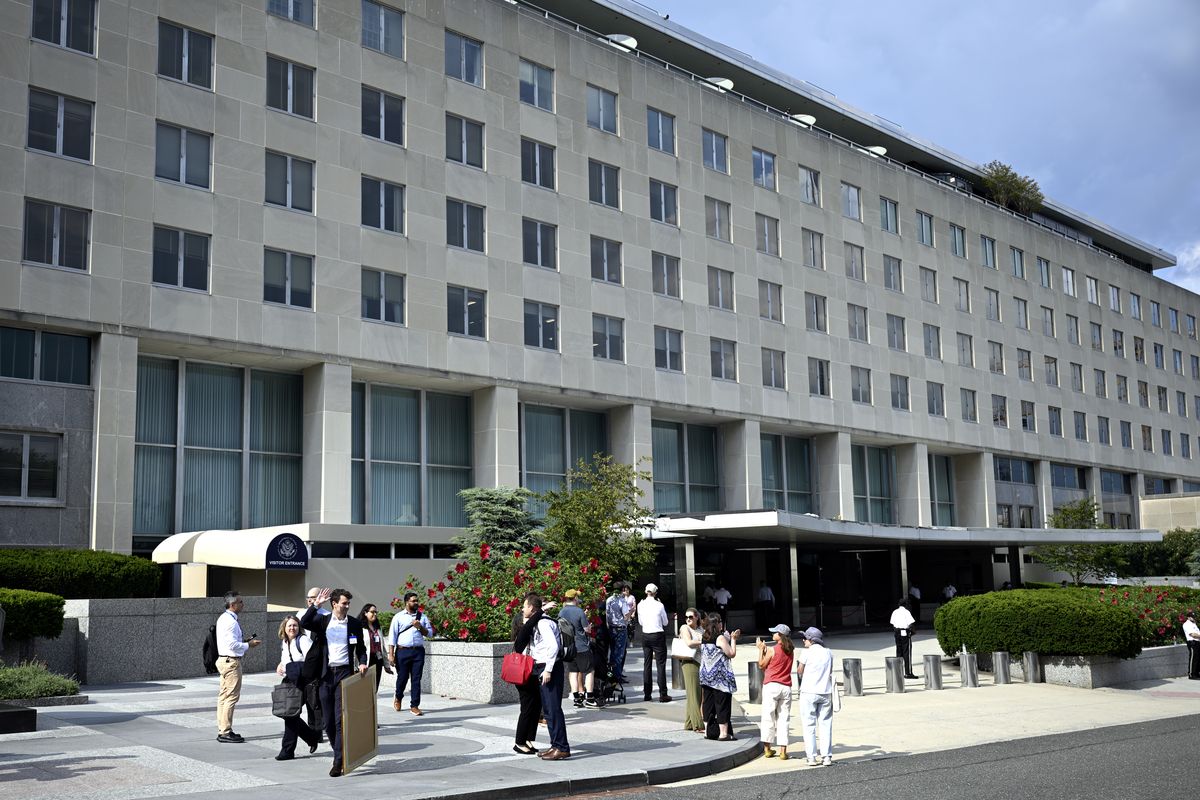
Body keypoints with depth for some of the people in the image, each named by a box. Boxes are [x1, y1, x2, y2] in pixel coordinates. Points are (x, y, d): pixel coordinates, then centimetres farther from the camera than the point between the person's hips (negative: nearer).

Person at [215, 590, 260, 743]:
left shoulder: (223, 618, 14)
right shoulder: (231, 621, -18)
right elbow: (232, 644, -22)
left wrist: (245, 642, 13)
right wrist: (248, 645, -10)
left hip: (224, 660, 11)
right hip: (231, 661, -11)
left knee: (224, 696, 13)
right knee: (231, 697, -7)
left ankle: (222, 730, 18)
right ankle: (225, 732, -5)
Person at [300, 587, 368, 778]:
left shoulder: (354, 624, 5)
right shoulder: (323, 621, 5)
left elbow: (360, 648, 13)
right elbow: (304, 623, -14)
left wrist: (362, 663, -5)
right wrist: (317, 605, -19)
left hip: (344, 672, -2)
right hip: (326, 674, 2)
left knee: (341, 718, -10)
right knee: (328, 720, 7)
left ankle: (338, 761, -9)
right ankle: (340, 753, 26)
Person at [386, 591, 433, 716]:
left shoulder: (422, 616, 11)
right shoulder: (399, 617, 3)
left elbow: (430, 633, 11)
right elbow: (392, 635, 0)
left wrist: (420, 627, -8)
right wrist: (391, 654, -7)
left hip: (418, 651, 2)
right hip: (402, 651, -2)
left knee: (416, 679, 0)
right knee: (402, 677, 6)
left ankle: (414, 706, 6)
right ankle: (398, 698, 35)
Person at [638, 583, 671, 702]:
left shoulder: (640, 605, -1)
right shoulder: (659, 605, -10)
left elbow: (640, 622, 10)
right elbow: (665, 622, 0)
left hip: (645, 636, 4)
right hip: (658, 636, -4)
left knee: (647, 664, 10)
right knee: (661, 664, 0)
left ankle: (646, 694, 13)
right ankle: (663, 695, -2)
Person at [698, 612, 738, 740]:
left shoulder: (703, 638, 8)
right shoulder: (720, 638, -14)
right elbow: (731, 653, -10)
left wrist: (730, 638, 19)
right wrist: (733, 639, 2)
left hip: (706, 675, 7)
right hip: (720, 676, -7)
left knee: (708, 702, 11)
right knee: (722, 704, -1)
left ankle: (708, 731, 16)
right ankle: (723, 733, 0)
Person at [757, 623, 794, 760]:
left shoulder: (772, 650, -9)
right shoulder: (791, 651, 8)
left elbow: (761, 665, 2)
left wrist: (761, 649, 10)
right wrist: (765, 649, 20)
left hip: (771, 686, -4)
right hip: (786, 687, 4)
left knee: (768, 718, 5)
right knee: (783, 719, 5)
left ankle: (767, 749, 7)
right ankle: (783, 751, 2)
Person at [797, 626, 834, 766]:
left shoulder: (807, 653, -6)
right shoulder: (828, 653, 7)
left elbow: (799, 671, 0)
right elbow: (830, 673, 12)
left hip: (809, 692, -3)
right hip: (825, 692, 4)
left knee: (809, 725, 3)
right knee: (825, 725, 7)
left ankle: (811, 757, 0)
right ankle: (826, 756, 4)